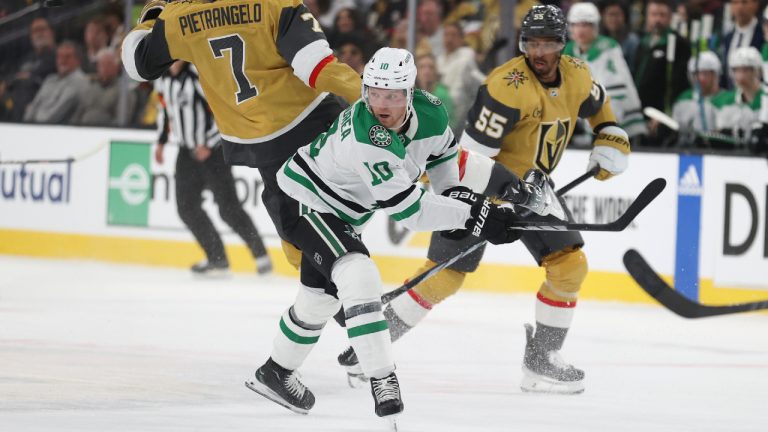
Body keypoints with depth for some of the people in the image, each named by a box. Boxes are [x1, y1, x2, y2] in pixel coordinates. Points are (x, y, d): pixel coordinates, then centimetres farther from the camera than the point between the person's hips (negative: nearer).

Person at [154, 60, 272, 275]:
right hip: (187, 151, 8)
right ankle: (217, 258, 14)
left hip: (213, 151, -8)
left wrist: (208, 144, -23)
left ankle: (260, 255, 2)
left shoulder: (201, 76, -20)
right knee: (187, 207, 3)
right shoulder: (162, 78, 5)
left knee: (228, 209, -10)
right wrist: (161, 142, 19)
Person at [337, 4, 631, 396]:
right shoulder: (509, 85, -27)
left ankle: (541, 360, 7)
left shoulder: (577, 77, -4)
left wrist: (611, 141, 10)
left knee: (570, 264, -4)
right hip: (478, 185, -7)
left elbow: (597, 104, 23)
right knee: (446, 274, -14)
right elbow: (473, 156, -28)